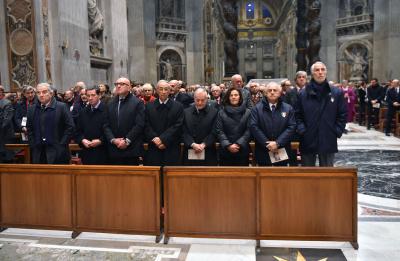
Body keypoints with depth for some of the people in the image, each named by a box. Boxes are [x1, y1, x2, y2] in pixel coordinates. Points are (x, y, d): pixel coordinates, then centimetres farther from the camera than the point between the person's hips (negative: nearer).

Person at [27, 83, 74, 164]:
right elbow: (29, 129, 17)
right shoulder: (32, 109, 10)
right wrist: (32, 145, 6)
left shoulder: (61, 107, -5)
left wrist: (62, 145, -10)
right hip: (38, 154, 4)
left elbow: (70, 127, -7)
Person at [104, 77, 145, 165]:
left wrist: (127, 141, -13)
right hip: (114, 150, 4)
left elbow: (139, 124, -9)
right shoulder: (110, 104, 13)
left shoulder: (138, 103, -2)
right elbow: (106, 125, 9)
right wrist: (113, 140, -6)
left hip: (131, 150, -4)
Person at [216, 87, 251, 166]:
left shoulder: (247, 112, 5)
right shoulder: (221, 113, 5)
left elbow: (248, 131, -2)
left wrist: (239, 144, -14)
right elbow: (219, 131, -1)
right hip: (225, 151, 0)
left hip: (242, 151, 0)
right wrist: (228, 145, -14)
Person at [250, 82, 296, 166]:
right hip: (263, 152, -1)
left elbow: (292, 127, -4)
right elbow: (254, 127, -7)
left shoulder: (288, 108, 5)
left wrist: (277, 143, -15)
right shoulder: (257, 108, 2)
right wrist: (267, 144, -14)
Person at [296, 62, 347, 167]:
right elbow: (297, 115, 5)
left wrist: (337, 131, -4)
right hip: (307, 141, 0)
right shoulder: (302, 93, 3)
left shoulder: (337, 93, 2)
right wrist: (301, 130, -6)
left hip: (328, 142, 0)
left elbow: (343, 114, 4)